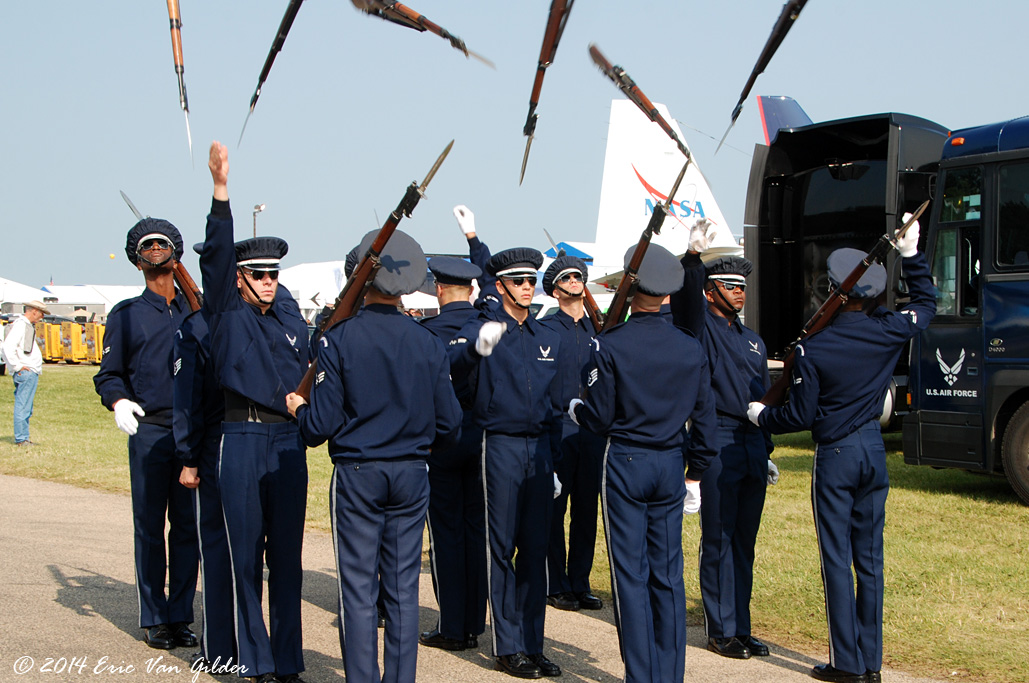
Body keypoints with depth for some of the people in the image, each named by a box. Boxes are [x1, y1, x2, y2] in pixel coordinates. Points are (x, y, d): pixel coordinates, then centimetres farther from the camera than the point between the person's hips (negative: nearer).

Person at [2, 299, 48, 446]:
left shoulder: (27, 325, 20)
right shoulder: (19, 324, -11)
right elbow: (8, 347, -23)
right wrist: (17, 366, -18)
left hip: (31, 372, 10)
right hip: (26, 372, -10)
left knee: (25, 407, 13)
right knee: (23, 407, -8)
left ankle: (22, 438, 17)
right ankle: (21, 439, -7)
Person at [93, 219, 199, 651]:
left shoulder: (196, 312, 13)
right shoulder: (126, 315, 9)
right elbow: (108, 374, 7)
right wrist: (118, 401, -13)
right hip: (149, 432, -2)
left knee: (188, 526, 4)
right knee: (149, 527, 0)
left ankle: (180, 616, 14)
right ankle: (153, 619, 10)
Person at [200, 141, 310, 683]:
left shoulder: (289, 313, 15)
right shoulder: (227, 313, 1)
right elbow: (218, 254, -13)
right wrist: (221, 188, -23)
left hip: (289, 441, 4)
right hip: (242, 440, -4)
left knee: (287, 555, 7)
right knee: (246, 555, 0)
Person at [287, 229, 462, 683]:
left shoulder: (338, 337, -11)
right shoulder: (428, 343, 0)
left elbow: (322, 425, -13)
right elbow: (448, 425, 2)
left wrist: (299, 409, 9)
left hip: (356, 475, -3)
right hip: (412, 475, 3)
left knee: (358, 589, 3)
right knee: (403, 587, 10)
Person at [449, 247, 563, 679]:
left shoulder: (548, 338, 15)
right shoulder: (482, 328, -3)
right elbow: (454, 368, -24)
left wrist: (553, 457, 16)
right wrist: (476, 347, -44)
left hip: (539, 449, 5)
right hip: (500, 446, -5)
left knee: (536, 548, 7)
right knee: (502, 548, -1)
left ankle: (532, 645, 14)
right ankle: (508, 648, 6)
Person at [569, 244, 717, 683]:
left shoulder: (609, 345, -13)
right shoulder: (692, 349, 2)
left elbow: (599, 418, -11)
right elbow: (704, 421, 6)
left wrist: (575, 409, 12)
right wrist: (695, 474, 17)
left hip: (625, 464, -4)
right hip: (670, 466, 4)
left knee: (631, 574, 2)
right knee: (668, 574, 11)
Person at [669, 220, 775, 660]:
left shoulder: (753, 341, 19)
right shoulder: (701, 327, 0)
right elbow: (685, 299, -23)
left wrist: (766, 453, 20)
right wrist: (693, 256, -39)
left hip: (752, 448, 7)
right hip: (717, 445, -6)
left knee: (744, 541, 9)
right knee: (719, 541, -2)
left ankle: (741, 628, 16)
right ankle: (721, 632, 5)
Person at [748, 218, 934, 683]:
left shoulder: (813, 349, -15)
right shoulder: (889, 331, -3)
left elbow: (799, 417, -10)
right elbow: (926, 303, 18)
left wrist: (761, 416, 8)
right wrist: (910, 254, 22)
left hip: (834, 456, -4)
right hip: (874, 451, 5)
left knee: (838, 559, 2)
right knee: (869, 557, 10)